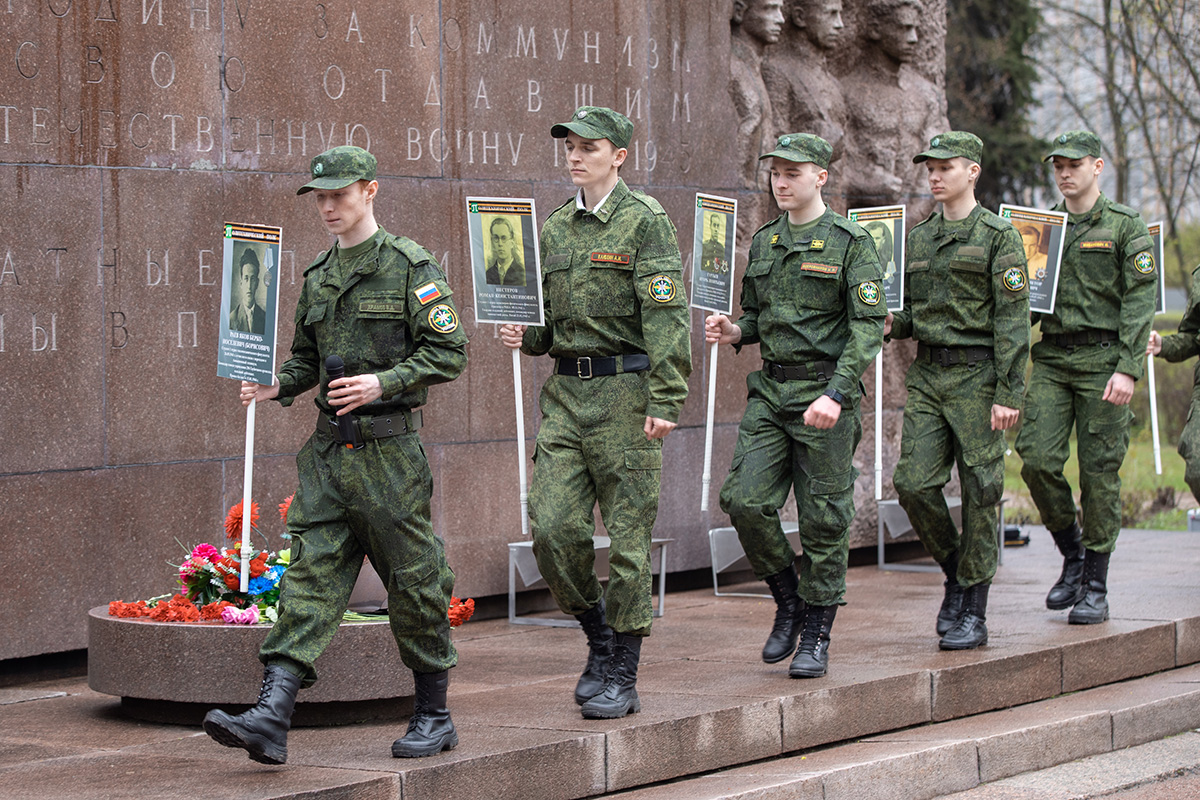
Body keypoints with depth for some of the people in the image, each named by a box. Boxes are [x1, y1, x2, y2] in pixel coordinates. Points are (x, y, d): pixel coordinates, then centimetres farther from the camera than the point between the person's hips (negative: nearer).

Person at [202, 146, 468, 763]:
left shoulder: (410, 266, -5)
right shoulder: (318, 277, 15)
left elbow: (448, 351, -8)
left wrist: (384, 381, -19)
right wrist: (277, 386, 3)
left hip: (389, 444, -6)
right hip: (329, 446, 6)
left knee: (413, 579, 3)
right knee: (310, 574, -4)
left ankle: (434, 716, 17)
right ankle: (272, 718, -13)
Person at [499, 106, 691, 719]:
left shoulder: (645, 220, -5)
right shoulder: (555, 228, 15)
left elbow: (666, 316, -12)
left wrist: (665, 400, -19)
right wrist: (527, 336, 3)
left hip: (624, 390, -6)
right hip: (566, 391, 6)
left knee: (627, 536, -1)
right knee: (551, 527, -4)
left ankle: (622, 679, 6)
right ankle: (601, 639, 18)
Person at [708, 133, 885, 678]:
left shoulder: (850, 243, -6)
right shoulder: (763, 242, 13)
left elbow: (868, 326, -12)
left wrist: (836, 394, -23)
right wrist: (734, 332, -1)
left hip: (825, 394, -5)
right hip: (769, 391, 5)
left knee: (823, 520, 0)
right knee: (745, 501, -7)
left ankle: (816, 638, 11)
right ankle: (788, 602, 15)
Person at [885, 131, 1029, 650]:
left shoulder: (998, 237, -5)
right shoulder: (918, 238, 13)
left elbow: (1013, 320, -9)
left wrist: (1009, 393, -15)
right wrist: (891, 324, -2)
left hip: (977, 375, -5)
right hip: (927, 374, 5)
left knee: (980, 490, -2)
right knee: (913, 482, -5)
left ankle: (974, 614, 6)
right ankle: (956, 572, 18)